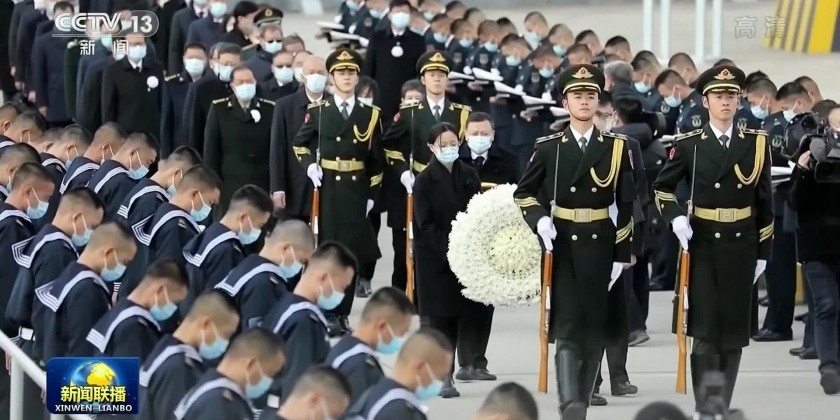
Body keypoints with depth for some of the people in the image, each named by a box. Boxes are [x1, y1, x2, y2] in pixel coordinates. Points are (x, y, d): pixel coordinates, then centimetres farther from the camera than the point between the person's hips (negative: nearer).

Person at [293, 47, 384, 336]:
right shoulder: (317, 111, 4)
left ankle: (343, 314, 8)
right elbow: (300, 145, 12)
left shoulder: (370, 114, 7)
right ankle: (328, 315, 0)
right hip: (326, 189, -1)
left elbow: (377, 160, 8)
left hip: (356, 191, 2)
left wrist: (372, 195, 3)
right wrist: (310, 165, -6)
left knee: (353, 251, 2)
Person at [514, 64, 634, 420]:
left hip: (600, 248, 2)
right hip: (562, 247, -2)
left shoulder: (617, 147, 4)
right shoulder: (548, 148, 2)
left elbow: (626, 206, 4)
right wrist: (540, 220, -8)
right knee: (567, 327, -13)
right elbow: (523, 194, 11)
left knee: (595, 330, 5)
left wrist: (622, 254, 0)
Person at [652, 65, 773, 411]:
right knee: (705, 332, -7)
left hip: (741, 248, 2)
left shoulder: (756, 143, 3)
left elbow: (765, 204, 6)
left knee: (734, 331, 5)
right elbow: (661, 188, 9)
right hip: (702, 245, -2)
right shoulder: (689, 145, -2)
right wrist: (676, 218, -9)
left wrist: (763, 252, 5)